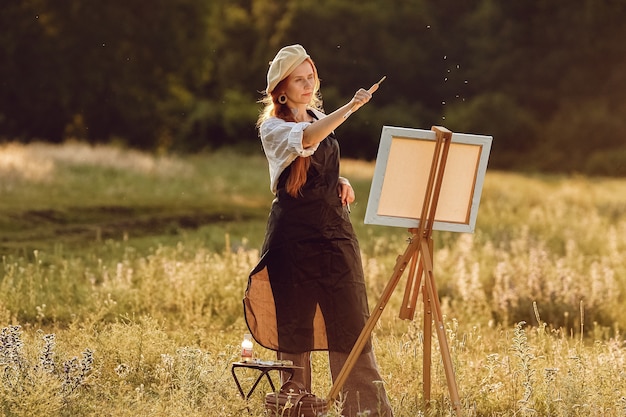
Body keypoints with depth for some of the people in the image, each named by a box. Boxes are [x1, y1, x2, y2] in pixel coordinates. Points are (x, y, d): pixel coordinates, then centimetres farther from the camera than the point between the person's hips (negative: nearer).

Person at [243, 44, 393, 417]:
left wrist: (342, 182, 6)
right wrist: (349, 109, -40)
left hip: (335, 230, 5)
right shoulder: (272, 128, -6)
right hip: (294, 234, -5)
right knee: (294, 329, 0)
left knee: (352, 324, 0)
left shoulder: (320, 117, 14)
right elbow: (307, 139, -29)